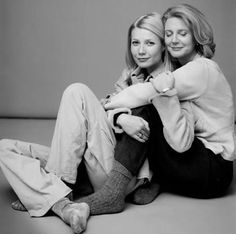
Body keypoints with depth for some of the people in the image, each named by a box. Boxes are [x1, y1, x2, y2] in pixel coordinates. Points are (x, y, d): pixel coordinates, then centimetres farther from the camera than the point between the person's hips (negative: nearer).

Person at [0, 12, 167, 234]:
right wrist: (120, 119, -19)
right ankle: (61, 204, -24)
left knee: (78, 92, -23)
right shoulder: (130, 75, 19)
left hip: (125, 174, -6)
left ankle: (45, 192, -22)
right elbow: (107, 108, 3)